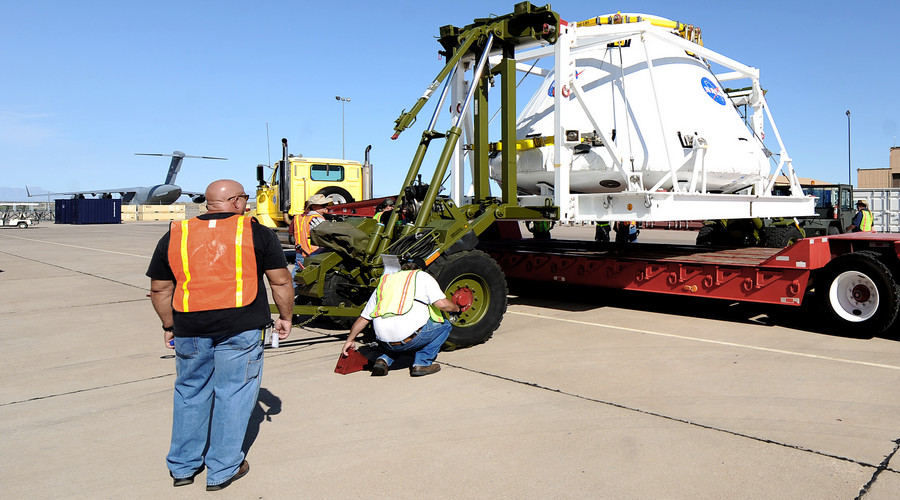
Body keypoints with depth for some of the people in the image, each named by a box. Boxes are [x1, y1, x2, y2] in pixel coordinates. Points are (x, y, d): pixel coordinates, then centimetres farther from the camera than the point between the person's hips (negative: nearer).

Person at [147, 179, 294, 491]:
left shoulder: (176, 235, 10)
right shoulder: (256, 232, 1)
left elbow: (160, 289, 13)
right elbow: (280, 281, 3)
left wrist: (169, 326, 23)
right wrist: (285, 316, 15)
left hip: (189, 328, 4)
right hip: (240, 328, -3)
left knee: (190, 394, 18)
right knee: (233, 394, 7)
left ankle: (183, 467, 30)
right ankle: (222, 470, 15)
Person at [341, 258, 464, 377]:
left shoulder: (384, 281, 26)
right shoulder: (423, 276, 13)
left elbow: (363, 318, 26)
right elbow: (442, 304, -2)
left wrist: (350, 340, 36)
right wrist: (456, 308, 20)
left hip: (385, 342, 6)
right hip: (409, 338, -5)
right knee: (444, 325, 18)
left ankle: (384, 359, 11)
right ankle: (422, 363, 8)